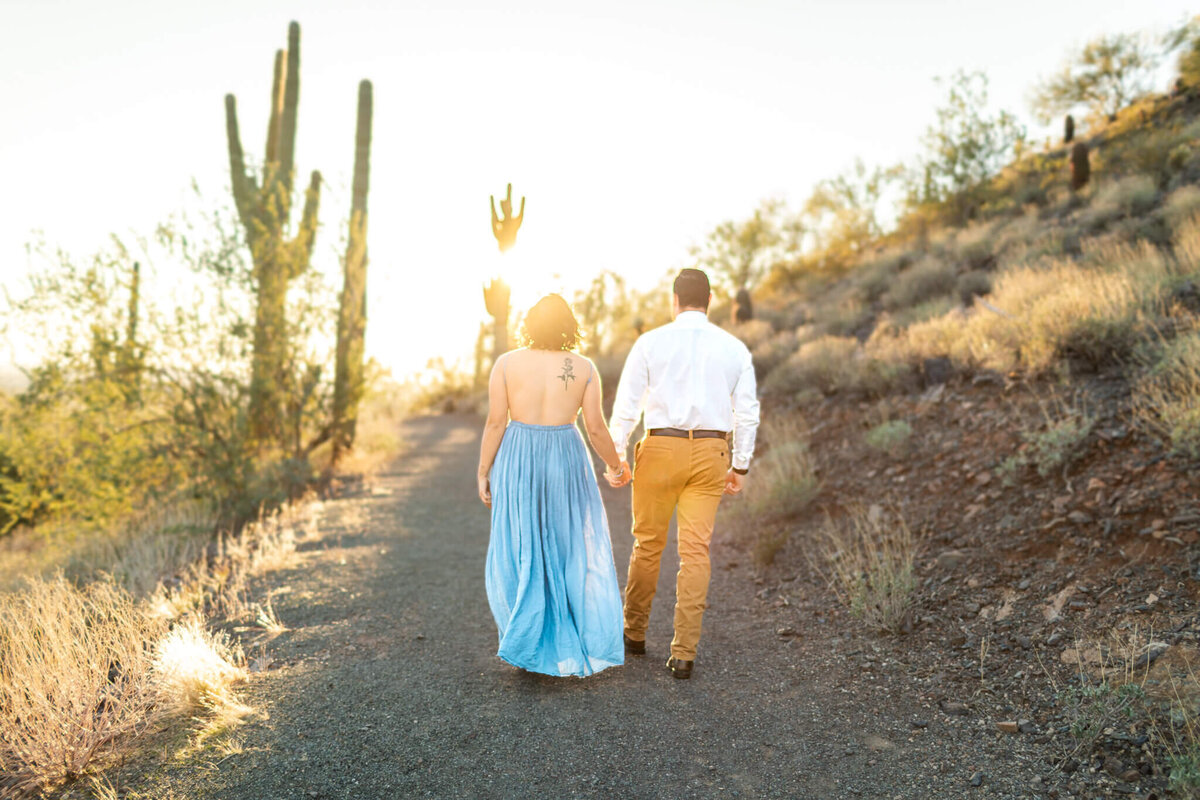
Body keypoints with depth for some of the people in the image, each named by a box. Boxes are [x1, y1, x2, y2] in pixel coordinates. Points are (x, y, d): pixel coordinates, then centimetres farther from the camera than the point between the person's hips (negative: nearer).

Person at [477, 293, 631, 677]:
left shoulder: (506, 363, -3)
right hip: (566, 460, 0)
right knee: (574, 550, 12)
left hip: (517, 460, 0)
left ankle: (529, 644, 17)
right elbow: (596, 429, -3)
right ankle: (587, 642, 19)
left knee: (519, 552, 11)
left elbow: (495, 422, -6)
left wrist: (483, 472, 2)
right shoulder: (584, 368, -3)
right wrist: (616, 465, 12)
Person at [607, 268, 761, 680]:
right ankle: (683, 653, 6)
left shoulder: (650, 342, -2)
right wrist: (740, 465, 13)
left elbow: (626, 404, -3)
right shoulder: (734, 348, 4)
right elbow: (747, 413, 4)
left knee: (648, 543, 14)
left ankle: (634, 633, 31)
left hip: (661, 448, -1)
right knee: (696, 550, 5)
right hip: (711, 453, 2)